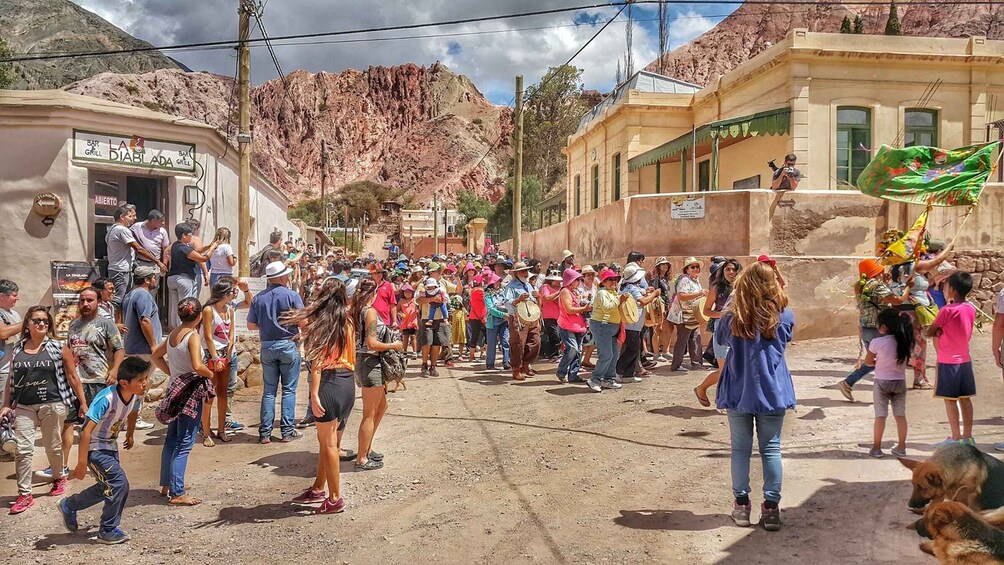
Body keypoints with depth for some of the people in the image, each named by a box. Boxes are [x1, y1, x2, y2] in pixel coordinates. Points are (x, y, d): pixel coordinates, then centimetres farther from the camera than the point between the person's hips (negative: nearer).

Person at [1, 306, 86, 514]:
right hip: (24, 407, 2)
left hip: (52, 405, -2)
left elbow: (72, 377, 1)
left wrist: (83, 403, -1)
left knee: (53, 446, 10)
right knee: (23, 450, -3)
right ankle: (24, 494, 4)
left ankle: (59, 478, 34)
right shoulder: (17, 350, 7)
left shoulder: (58, 348, -1)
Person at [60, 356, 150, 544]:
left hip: (111, 445, 8)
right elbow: (86, 431, -33)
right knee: (119, 483, -15)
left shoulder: (137, 395, -11)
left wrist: (130, 435, 28)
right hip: (94, 446, -8)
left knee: (108, 487, 17)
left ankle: (69, 506, 41)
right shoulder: (106, 399, -34)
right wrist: (82, 463, -32)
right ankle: (108, 531, 2)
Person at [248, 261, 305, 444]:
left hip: (267, 346, 4)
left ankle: (265, 432, 9)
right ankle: (287, 431, 6)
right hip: (288, 345, -3)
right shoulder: (292, 296, -9)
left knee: (269, 390, 10)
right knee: (289, 389, 5)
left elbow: (251, 325, 5)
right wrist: (300, 333, 8)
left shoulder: (258, 298, 3)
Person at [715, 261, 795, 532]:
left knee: (740, 449, 11)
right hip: (772, 393, 0)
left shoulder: (731, 319, -11)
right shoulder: (785, 317, -9)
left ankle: (741, 504, 17)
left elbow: (720, 338, 9)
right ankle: (771, 507, 13)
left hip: (739, 394, 0)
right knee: (771, 450, 10)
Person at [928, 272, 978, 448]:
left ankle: (955, 438, 2)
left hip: (948, 362, -7)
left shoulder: (947, 310, -16)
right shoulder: (971, 309, 4)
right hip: (965, 360, 7)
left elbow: (930, 332, -10)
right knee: (965, 398, 11)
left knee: (950, 399, 0)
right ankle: (968, 436, 16)